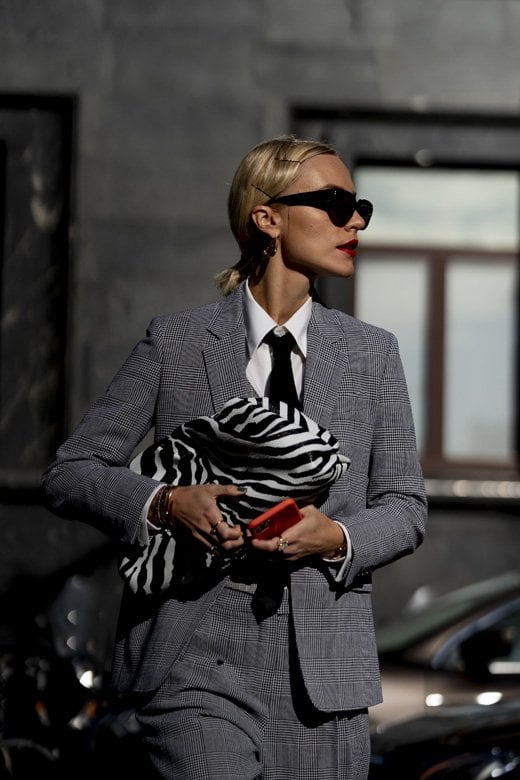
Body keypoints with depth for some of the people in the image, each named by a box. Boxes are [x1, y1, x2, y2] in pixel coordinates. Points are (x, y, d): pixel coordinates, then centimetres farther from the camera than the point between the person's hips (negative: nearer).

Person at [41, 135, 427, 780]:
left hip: (323, 678, 3)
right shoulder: (175, 343, 4)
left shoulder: (371, 353, 11)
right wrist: (165, 503, -12)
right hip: (197, 666, -3)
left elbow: (404, 506, 13)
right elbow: (68, 474, 6)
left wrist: (337, 537, -8)